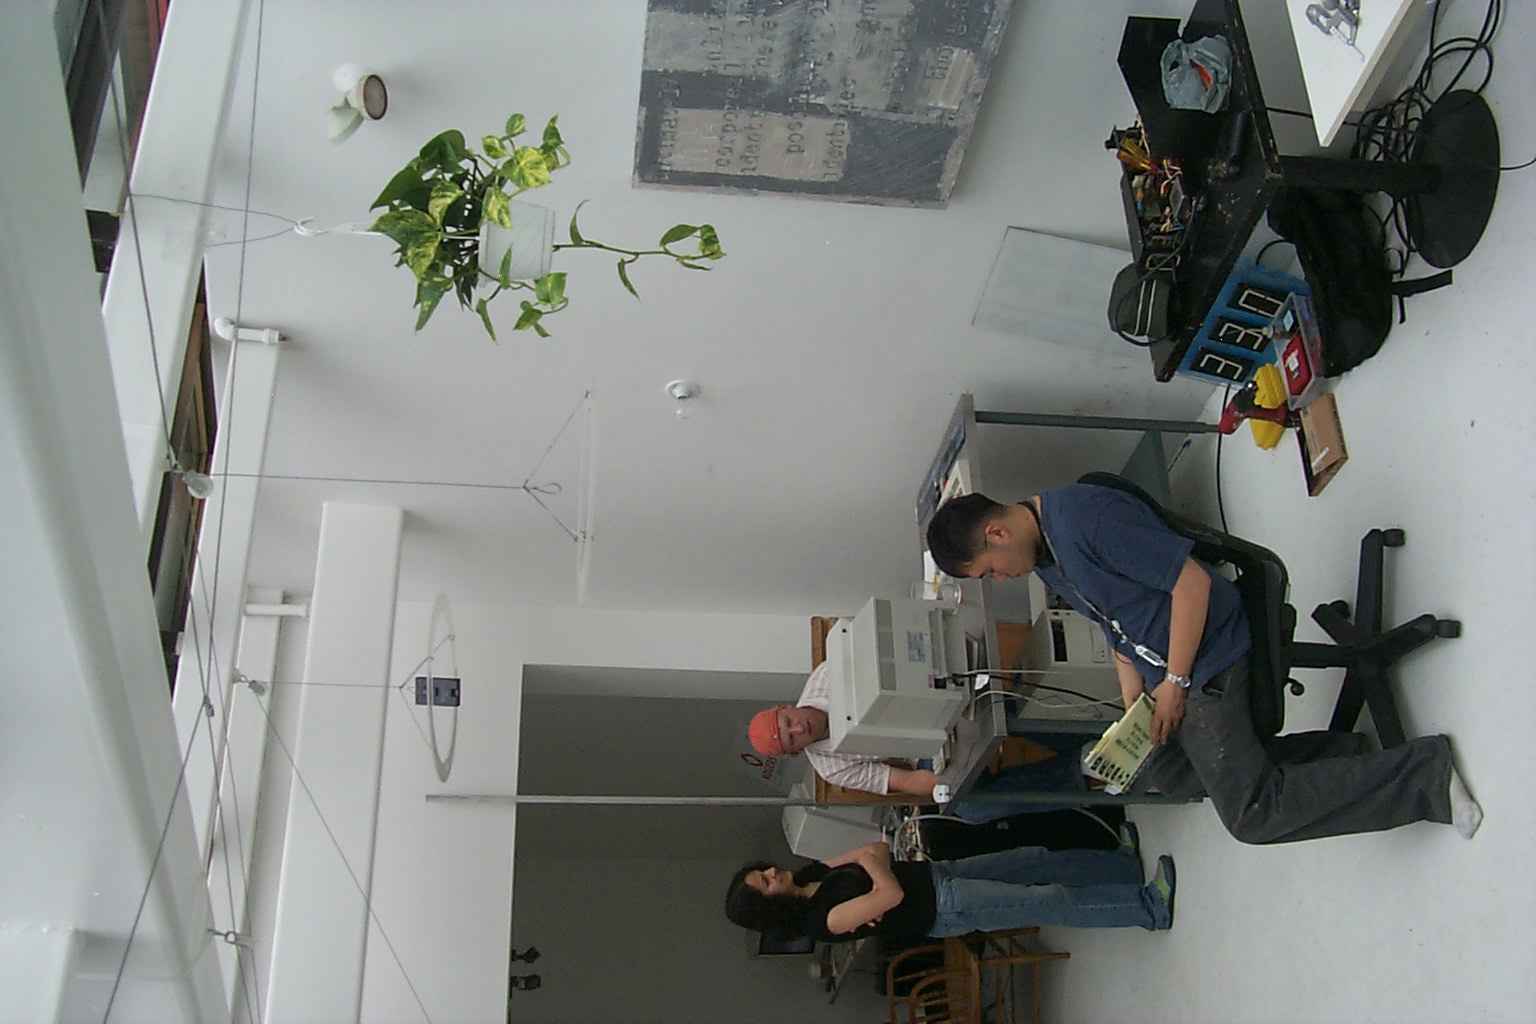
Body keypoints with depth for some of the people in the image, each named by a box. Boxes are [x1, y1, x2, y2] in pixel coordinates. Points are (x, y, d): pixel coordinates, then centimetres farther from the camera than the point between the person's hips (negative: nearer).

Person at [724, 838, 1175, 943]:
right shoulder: (822, 919, -22)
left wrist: (869, 853, -19)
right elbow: (891, 896, -29)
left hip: (935, 873, 7)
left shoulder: (810, 875, 2)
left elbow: (879, 852, 3)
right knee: (1055, 903, -11)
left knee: (1043, 860, 6)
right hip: (943, 911, -7)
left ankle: (1132, 862, 19)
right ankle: (1151, 907, -3)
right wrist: (870, 857, -12)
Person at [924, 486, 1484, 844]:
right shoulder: (1045, 554, 8)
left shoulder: (1084, 519, -24)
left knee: (1251, 814, -13)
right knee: (1171, 772, 25)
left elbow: (1191, 582, -25)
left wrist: (1174, 683, -19)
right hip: (1169, 668, 11)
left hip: (1205, 659, -11)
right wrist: (1134, 708, 6)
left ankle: (1425, 775, -7)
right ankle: (1339, 754, 20)